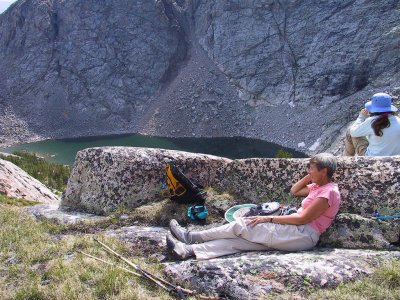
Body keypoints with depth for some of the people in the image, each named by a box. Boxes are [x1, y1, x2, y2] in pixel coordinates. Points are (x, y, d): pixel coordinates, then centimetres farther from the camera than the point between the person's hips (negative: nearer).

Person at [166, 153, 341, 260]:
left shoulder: (329, 192, -11)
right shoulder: (319, 186, 18)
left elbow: (303, 218, -18)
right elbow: (294, 191, 29)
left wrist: (269, 218, -16)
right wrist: (311, 176, 16)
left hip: (304, 235, -9)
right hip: (297, 233, 9)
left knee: (243, 225, -15)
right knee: (241, 239, -10)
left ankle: (192, 237, -8)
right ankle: (190, 249, -20)